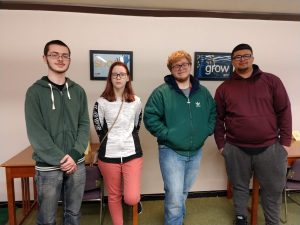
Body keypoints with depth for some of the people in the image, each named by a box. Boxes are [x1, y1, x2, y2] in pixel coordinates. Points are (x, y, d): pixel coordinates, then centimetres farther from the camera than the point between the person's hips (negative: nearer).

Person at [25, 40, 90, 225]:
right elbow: (35, 132, -11)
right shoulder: (35, 91, -4)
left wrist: (74, 155, -11)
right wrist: (60, 158, -17)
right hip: (48, 167, -2)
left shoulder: (78, 91, 5)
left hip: (77, 164, 3)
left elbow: (84, 125, 1)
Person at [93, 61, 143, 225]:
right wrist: (111, 143, 8)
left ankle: (135, 195, 28)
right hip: (109, 155, 0)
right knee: (114, 197, 14)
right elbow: (99, 130, 4)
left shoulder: (136, 101, 4)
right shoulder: (101, 102, -4)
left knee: (131, 199, -7)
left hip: (132, 154, 1)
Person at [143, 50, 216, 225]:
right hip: (171, 151, -5)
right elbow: (150, 117, -12)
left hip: (196, 152, 5)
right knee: (175, 197, -6)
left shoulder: (203, 92, 5)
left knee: (184, 193, 23)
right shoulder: (162, 92, -10)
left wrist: (206, 132, 2)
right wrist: (166, 134, -18)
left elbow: (213, 114, 15)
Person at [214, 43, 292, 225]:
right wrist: (221, 144, 3)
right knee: (240, 186, 16)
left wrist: (285, 142, -2)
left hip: (270, 148, 0)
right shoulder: (224, 88, 3)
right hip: (236, 149, 1)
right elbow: (218, 119, 5)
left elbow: (284, 112, 2)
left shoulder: (272, 81, 1)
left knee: (273, 189, 12)